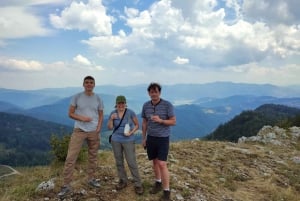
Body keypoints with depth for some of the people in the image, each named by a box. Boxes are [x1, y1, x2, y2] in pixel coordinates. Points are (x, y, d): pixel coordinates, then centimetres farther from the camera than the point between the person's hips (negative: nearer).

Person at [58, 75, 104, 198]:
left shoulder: (98, 99, 5)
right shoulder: (77, 97, -2)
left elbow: (101, 115, 10)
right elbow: (70, 114, 0)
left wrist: (98, 128, -5)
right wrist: (82, 118, -16)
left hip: (94, 132, 3)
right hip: (79, 130, -2)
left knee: (93, 156, 12)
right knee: (71, 157, -7)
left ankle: (91, 179, 29)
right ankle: (66, 185, 2)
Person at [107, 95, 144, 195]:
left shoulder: (130, 112, -10)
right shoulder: (113, 113, -1)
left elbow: (137, 125, -1)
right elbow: (110, 128, -1)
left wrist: (131, 132, -18)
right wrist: (111, 118, -18)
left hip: (128, 141, -3)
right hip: (116, 140, 4)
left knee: (132, 162, -5)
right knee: (119, 162, 11)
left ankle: (138, 184, 7)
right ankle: (123, 181, 27)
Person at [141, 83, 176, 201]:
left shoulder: (167, 105, -12)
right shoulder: (146, 105, 1)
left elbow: (173, 121, -9)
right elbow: (144, 122, 11)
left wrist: (160, 120, -24)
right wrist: (144, 138, 12)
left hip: (163, 138, -4)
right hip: (151, 138, 4)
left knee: (162, 164, -8)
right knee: (154, 161, 15)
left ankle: (166, 191, 5)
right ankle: (158, 183, 35)